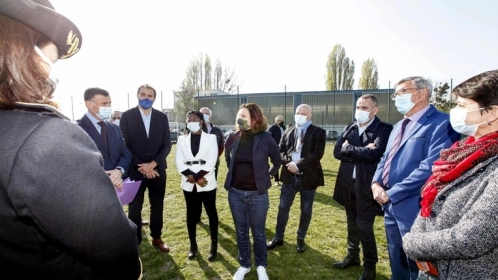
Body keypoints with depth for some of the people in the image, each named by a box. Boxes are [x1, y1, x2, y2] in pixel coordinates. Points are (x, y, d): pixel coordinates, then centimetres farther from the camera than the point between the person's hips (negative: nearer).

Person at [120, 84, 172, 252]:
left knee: (157, 206, 13)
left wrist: (153, 164, -13)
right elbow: (125, 145, -6)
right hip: (135, 171, -2)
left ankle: (156, 238, 31)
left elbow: (167, 145, 0)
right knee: (134, 208, 8)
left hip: (157, 170, 2)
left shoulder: (162, 117, 3)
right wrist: (141, 167, -13)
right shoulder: (127, 116, -3)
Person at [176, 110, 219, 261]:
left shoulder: (211, 138, -2)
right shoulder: (182, 139, 6)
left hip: (207, 183, -2)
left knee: (211, 213, 7)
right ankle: (193, 244, 27)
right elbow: (179, 163, -1)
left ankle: (214, 244, 22)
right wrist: (194, 178, -13)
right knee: (191, 214, 12)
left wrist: (195, 177, -15)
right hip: (189, 184, 3)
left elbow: (211, 162, -10)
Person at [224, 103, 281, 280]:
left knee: (258, 233, 13)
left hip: (258, 194, -3)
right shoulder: (232, 138, -3)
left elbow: (277, 161, 3)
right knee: (241, 232, 16)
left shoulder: (265, 138, -12)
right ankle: (244, 265, 37)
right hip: (235, 193, 3)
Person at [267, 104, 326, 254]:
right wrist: (288, 163, -14)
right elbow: (280, 151, 6)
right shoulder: (288, 132, 9)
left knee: (306, 210, 12)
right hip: (289, 177, 3)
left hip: (308, 177, -3)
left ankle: (301, 239, 32)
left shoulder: (318, 132, -4)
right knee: (283, 207, 10)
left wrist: (298, 165, -22)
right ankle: (278, 238, 26)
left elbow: (317, 154, -16)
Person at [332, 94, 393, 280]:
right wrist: (361, 152, -16)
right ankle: (352, 256, 39)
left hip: (367, 187, -5)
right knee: (352, 224, 19)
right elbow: (337, 152, -4)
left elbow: (373, 154, -25)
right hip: (348, 184, 5)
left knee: (364, 226, 5)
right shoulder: (349, 128, 7)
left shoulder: (384, 129, -10)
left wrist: (349, 148, -13)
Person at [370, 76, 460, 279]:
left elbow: (431, 167, -24)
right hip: (391, 206, 8)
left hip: (413, 209, -8)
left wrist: (391, 193, -20)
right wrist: (376, 183, -2)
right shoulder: (399, 126, 15)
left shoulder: (441, 123, -14)